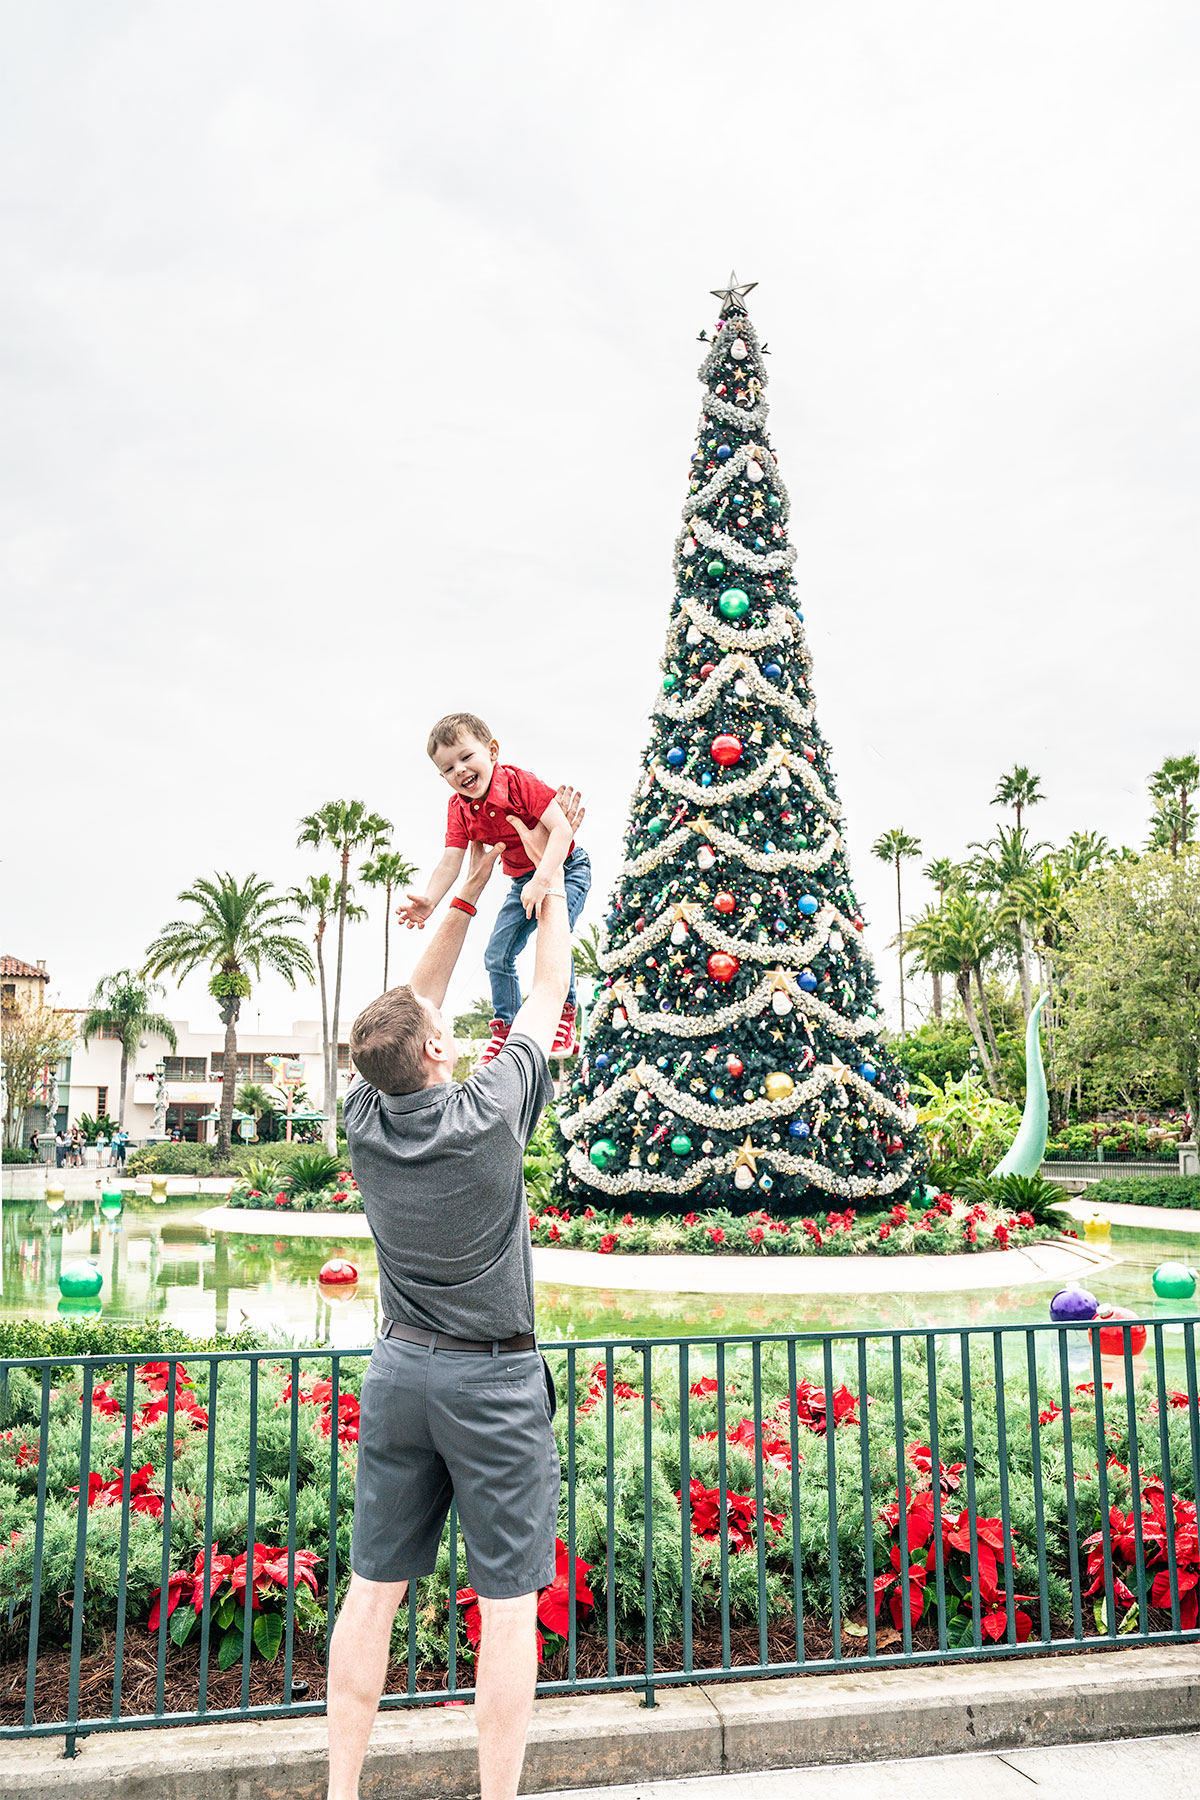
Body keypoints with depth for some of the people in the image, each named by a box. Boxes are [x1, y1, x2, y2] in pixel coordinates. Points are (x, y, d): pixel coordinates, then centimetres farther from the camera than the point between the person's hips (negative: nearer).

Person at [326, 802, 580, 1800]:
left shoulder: (364, 1120, -4)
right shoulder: (490, 1113, -16)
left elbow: (412, 1002, 10)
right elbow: (549, 990, -3)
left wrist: (469, 891, 16)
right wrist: (550, 878, 10)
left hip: (398, 1371, 5)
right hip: (495, 1381, -5)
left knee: (373, 1589, 14)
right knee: (508, 1603, 6)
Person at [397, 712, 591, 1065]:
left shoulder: (519, 782, -28)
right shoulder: (459, 809, -9)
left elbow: (561, 829, -35)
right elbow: (450, 863, -15)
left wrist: (542, 880, -46)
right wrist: (428, 901, -34)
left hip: (566, 868, -6)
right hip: (522, 882, 7)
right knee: (497, 955, 3)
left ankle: (564, 1019, -10)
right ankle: (505, 1027, 21)